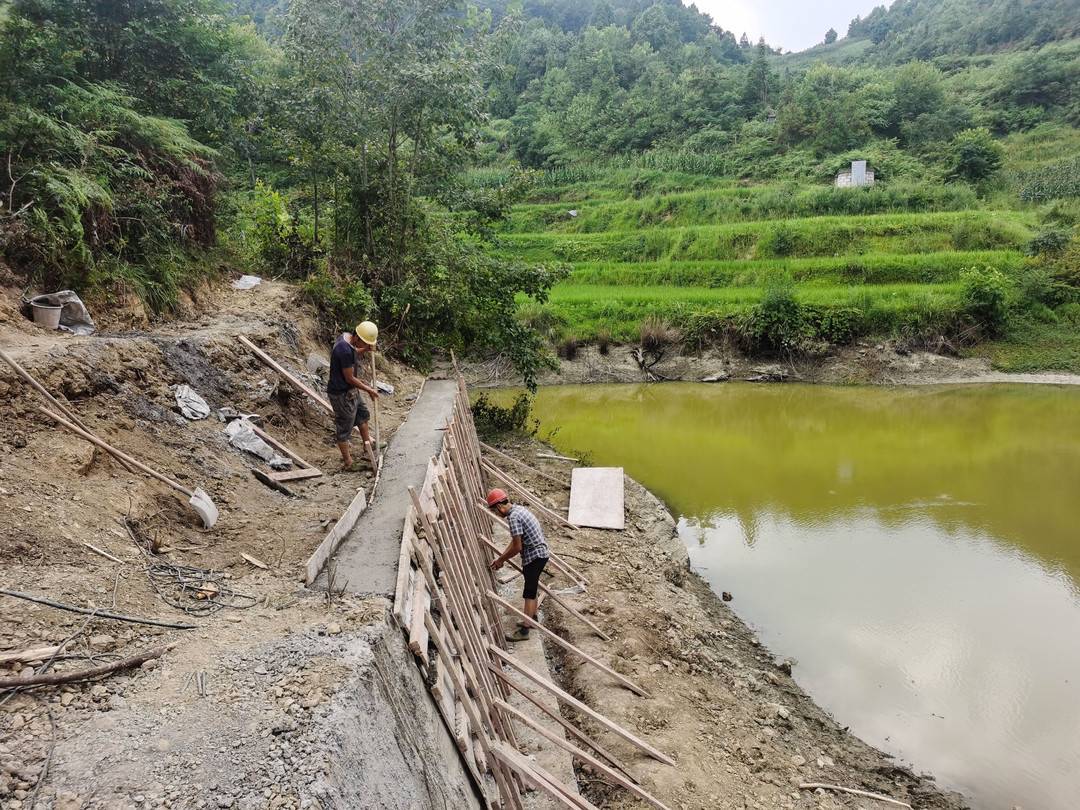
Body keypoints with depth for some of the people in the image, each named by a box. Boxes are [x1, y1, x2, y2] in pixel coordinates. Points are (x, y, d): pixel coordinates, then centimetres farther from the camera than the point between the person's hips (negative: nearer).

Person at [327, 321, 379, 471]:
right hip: (341, 394, -10)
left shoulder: (347, 337, -3)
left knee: (362, 414, 27)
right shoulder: (345, 350, -31)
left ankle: (367, 443, 47)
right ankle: (348, 463, 19)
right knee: (344, 426, 5)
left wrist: (364, 350, -3)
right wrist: (369, 389, -10)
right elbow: (350, 378, -23)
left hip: (350, 390, 10)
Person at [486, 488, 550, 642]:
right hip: (539, 553, 10)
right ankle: (532, 618, 37)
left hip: (534, 556, -10)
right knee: (531, 589, 23)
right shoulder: (518, 509, 10)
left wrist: (501, 560, -5)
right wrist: (501, 557, 13)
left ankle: (524, 631, 1)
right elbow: (515, 541, 16)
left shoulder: (513, 517, -21)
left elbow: (517, 547, -20)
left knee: (529, 593, -4)